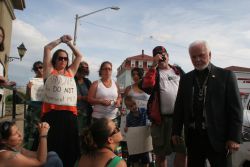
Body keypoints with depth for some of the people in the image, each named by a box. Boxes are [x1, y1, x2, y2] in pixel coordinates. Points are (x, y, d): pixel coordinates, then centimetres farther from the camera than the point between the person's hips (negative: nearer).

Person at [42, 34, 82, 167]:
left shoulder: (70, 72, 22)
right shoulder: (50, 71, 11)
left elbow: (79, 56, 26)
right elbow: (47, 48, 9)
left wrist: (68, 43, 27)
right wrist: (61, 40, 19)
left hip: (70, 113, 4)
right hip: (52, 112, -4)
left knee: (69, 146, 8)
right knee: (52, 147, -2)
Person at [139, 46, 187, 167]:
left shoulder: (178, 71, 13)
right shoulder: (153, 72, 5)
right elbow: (146, 86, -15)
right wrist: (154, 66, -15)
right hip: (161, 118, -2)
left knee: (182, 151, 6)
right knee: (161, 153, 10)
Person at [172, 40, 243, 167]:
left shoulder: (226, 75, -2)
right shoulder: (185, 79, 8)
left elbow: (235, 108, -5)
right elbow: (179, 107, 10)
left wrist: (234, 138, -9)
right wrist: (176, 131, 7)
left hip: (218, 137, -3)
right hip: (193, 138, 3)